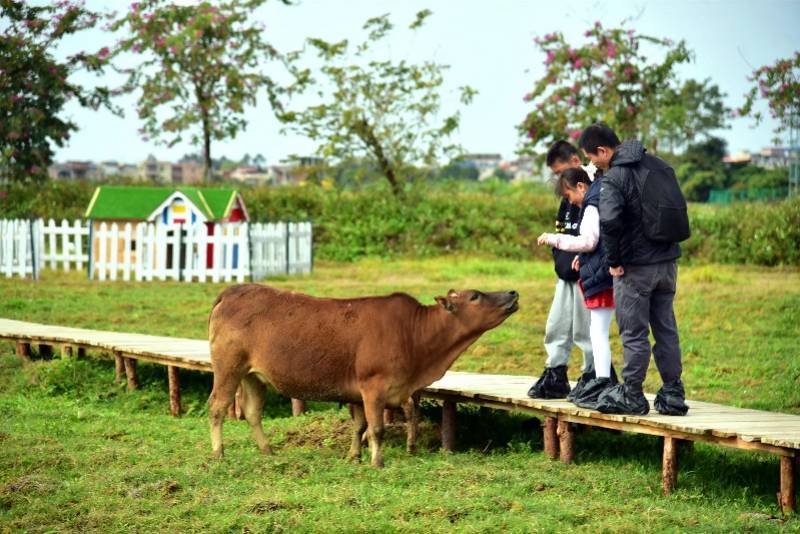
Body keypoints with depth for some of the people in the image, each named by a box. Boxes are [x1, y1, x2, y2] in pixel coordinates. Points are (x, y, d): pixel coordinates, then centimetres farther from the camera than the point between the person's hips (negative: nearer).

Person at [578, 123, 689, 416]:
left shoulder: (613, 178, -15)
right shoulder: (658, 166, 8)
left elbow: (610, 221, -30)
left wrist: (613, 261, -17)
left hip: (635, 267, -7)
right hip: (667, 261, 7)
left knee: (634, 332, 3)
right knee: (666, 328, 13)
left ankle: (631, 396, 10)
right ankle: (673, 394, 16)